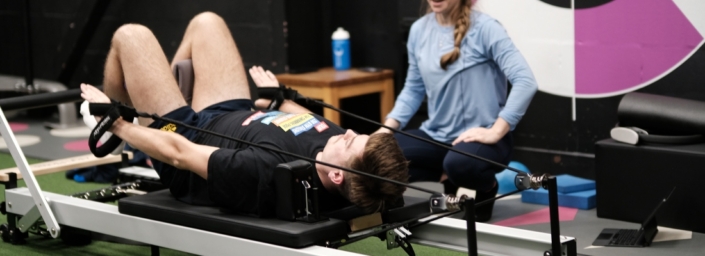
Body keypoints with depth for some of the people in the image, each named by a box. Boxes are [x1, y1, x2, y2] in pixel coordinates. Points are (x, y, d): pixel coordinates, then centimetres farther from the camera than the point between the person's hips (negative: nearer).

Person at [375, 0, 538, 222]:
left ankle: (487, 186, -1)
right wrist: (389, 126, -2)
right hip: (436, 135, 5)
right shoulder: (419, 30, 5)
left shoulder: (484, 28, -12)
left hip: (479, 136, -5)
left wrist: (495, 132, -25)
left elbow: (525, 82, -19)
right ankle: (448, 178, 5)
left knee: (459, 164, -38)